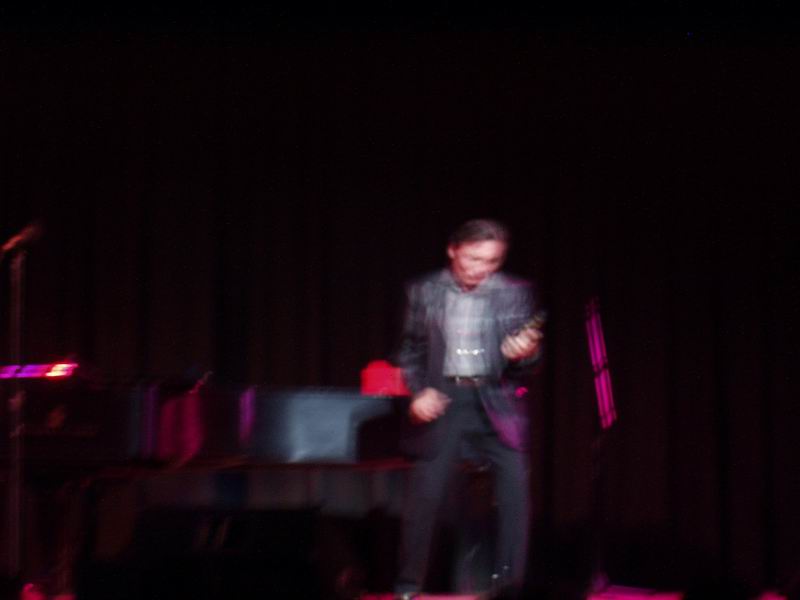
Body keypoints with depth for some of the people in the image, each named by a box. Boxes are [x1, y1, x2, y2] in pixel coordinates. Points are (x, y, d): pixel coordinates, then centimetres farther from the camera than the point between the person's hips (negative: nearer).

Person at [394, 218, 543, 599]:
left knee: (515, 488, -6)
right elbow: (410, 350, 12)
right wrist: (418, 390, -3)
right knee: (425, 493, -1)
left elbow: (530, 357, 3)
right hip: (442, 399, 0)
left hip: (496, 400, 1)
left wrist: (525, 353, -19)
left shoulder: (515, 292, 2)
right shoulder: (423, 292, 3)